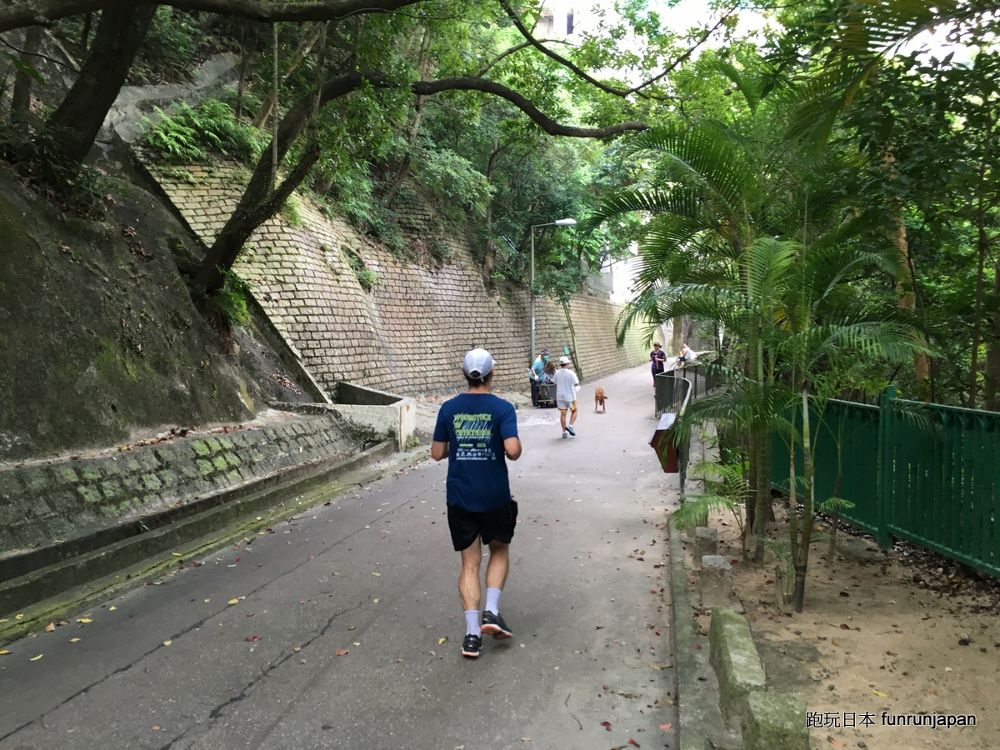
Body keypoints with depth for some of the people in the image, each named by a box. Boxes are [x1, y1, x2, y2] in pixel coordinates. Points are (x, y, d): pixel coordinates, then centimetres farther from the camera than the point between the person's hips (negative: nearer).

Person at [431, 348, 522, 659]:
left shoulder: (448, 408, -1)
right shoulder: (502, 408, -9)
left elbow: (437, 453, 2)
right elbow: (512, 450, -20)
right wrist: (516, 446, 2)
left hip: (459, 498, 2)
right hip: (495, 496, -2)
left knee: (470, 563, 9)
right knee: (499, 551, 22)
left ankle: (472, 632, 3)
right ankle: (491, 611, 7)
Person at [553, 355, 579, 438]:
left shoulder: (557, 373, -3)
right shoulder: (570, 373, -16)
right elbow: (576, 383, -12)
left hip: (560, 396, 4)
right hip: (570, 396, -4)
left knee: (563, 413, 8)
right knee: (574, 411, 15)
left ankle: (564, 431, 10)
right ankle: (570, 425, -5)